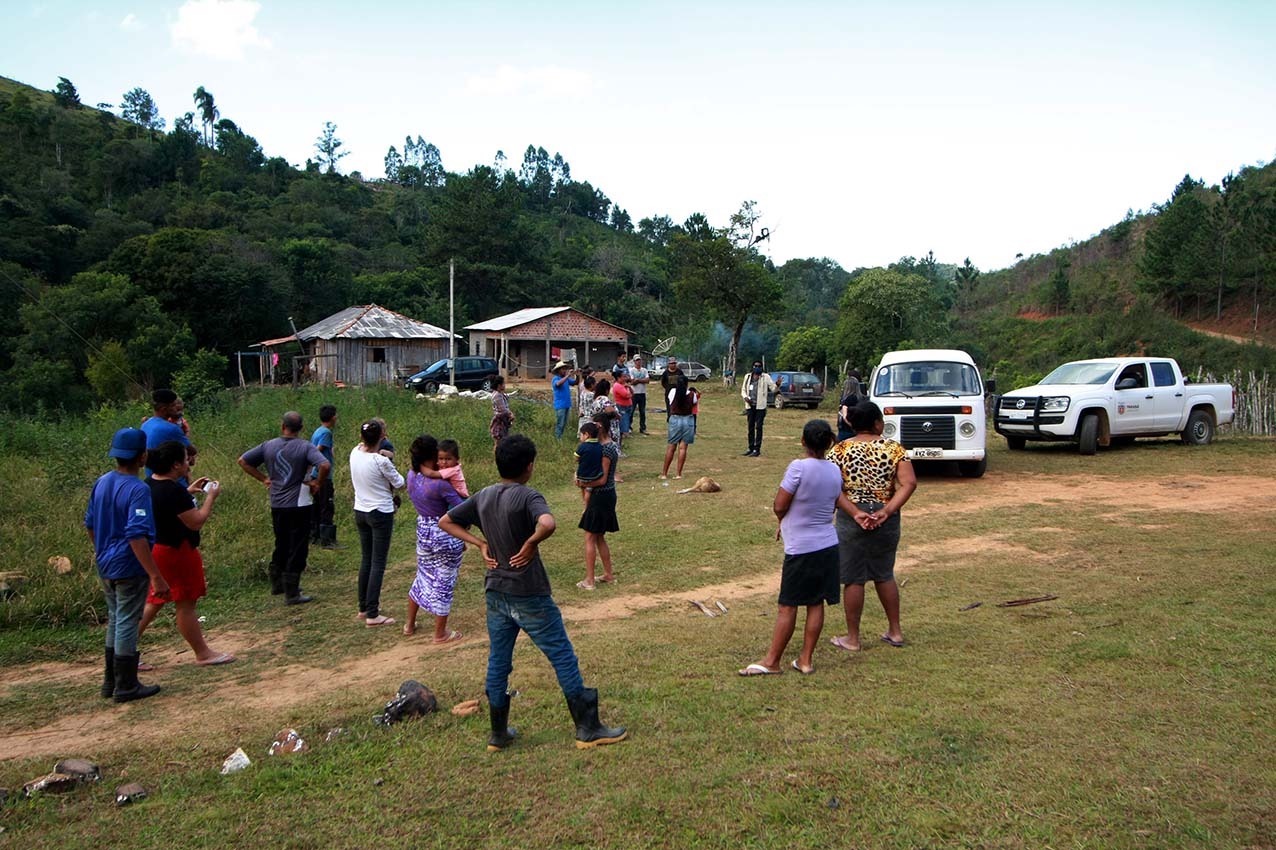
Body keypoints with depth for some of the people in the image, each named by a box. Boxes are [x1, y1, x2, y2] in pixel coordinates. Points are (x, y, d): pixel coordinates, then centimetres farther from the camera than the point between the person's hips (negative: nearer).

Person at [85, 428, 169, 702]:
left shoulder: (101, 482, 3)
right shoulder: (138, 490, -22)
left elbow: (89, 523, 14)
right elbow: (136, 536, -28)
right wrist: (156, 576, -27)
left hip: (105, 565, 8)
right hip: (129, 567, -8)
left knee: (115, 621, 20)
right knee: (127, 624, 3)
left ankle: (111, 682, 30)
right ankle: (126, 687, 14)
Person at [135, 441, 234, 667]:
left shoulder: (151, 484, 5)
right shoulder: (174, 491, -25)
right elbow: (196, 522, -22)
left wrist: (189, 492, 16)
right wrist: (211, 497, -12)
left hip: (156, 550, 9)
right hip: (175, 553, -9)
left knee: (153, 602, 17)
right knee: (185, 604, 2)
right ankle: (203, 654, 15)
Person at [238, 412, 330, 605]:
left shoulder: (268, 446, 2)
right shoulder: (305, 447, -12)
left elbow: (243, 461, 6)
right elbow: (325, 466, -26)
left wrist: (263, 478, 8)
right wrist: (318, 484, -10)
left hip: (276, 505, 5)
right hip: (299, 505, -5)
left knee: (281, 545, 22)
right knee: (297, 549, 2)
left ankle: (277, 583, 32)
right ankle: (291, 594, 4)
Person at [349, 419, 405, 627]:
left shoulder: (355, 453, -4)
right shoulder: (381, 462, -22)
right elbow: (400, 484, -10)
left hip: (360, 512, 7)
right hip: (381, 514, -7)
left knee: (366, 560, 18)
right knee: (378, 564, -1)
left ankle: (363, 607, 28)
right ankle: (372, 615, 2)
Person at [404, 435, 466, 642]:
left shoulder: (411, 476, -6)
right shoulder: (440, 485, -26)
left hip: (423, 530, 7)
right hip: (446, 535, -7)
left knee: (423, 577, 25)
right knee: (444, 584, 8)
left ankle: (410, 624, 38)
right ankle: (440, 633, 21)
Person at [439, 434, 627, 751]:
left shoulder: (482, 497, 3)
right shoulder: (528, 496, -18)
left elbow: (445, 522, 11)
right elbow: (547, 524, -38)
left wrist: (480, 543, 5)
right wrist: (530, 545, -20)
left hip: (495, 594, 7)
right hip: (529, 596, -6)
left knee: (497, 663, 15)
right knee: (563, 657, 4)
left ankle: (498, 734, 25)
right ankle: (588, 729, 11)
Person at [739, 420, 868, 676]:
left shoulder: (798, 468, -17)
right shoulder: (835, 471, 2)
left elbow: (779, 506, -12)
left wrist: (783, 523, 3)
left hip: (800, 549, -6)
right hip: (828, 546, 6)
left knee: (788, 607, 1)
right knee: (816, 604, 11)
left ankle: (771, 661, 8)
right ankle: (806, 659, 18)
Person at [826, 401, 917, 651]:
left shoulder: (840, 450, -7)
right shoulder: (893, 448, -2)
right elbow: (909, 483, -11)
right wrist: (886, 511, -14)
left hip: (851, 519, -2)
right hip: (886, 520, 3)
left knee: (853, 579, 6)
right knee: (884, 574, 20)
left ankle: (852, 639, 16)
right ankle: (895, 631, 30)